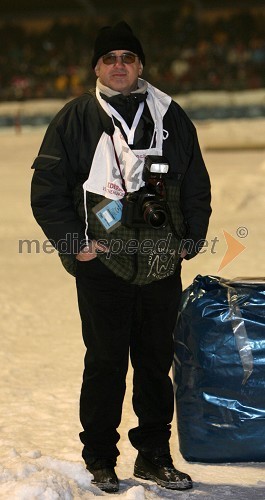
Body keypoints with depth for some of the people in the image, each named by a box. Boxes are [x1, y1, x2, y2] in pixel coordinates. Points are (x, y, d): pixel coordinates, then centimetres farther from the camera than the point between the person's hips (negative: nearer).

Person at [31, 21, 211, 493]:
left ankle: (154, 456, 20)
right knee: (106, 363, 0)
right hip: (103, 264, -3)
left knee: (157, 361, 8)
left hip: (163, 265, 3)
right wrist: (74, 242, -6)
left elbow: (197, 185, 17)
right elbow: (47, 189, 1)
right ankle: (100, 460, 12)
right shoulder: (76, 118, 1)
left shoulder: (170, 117, 10)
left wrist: (191, 238, 8)